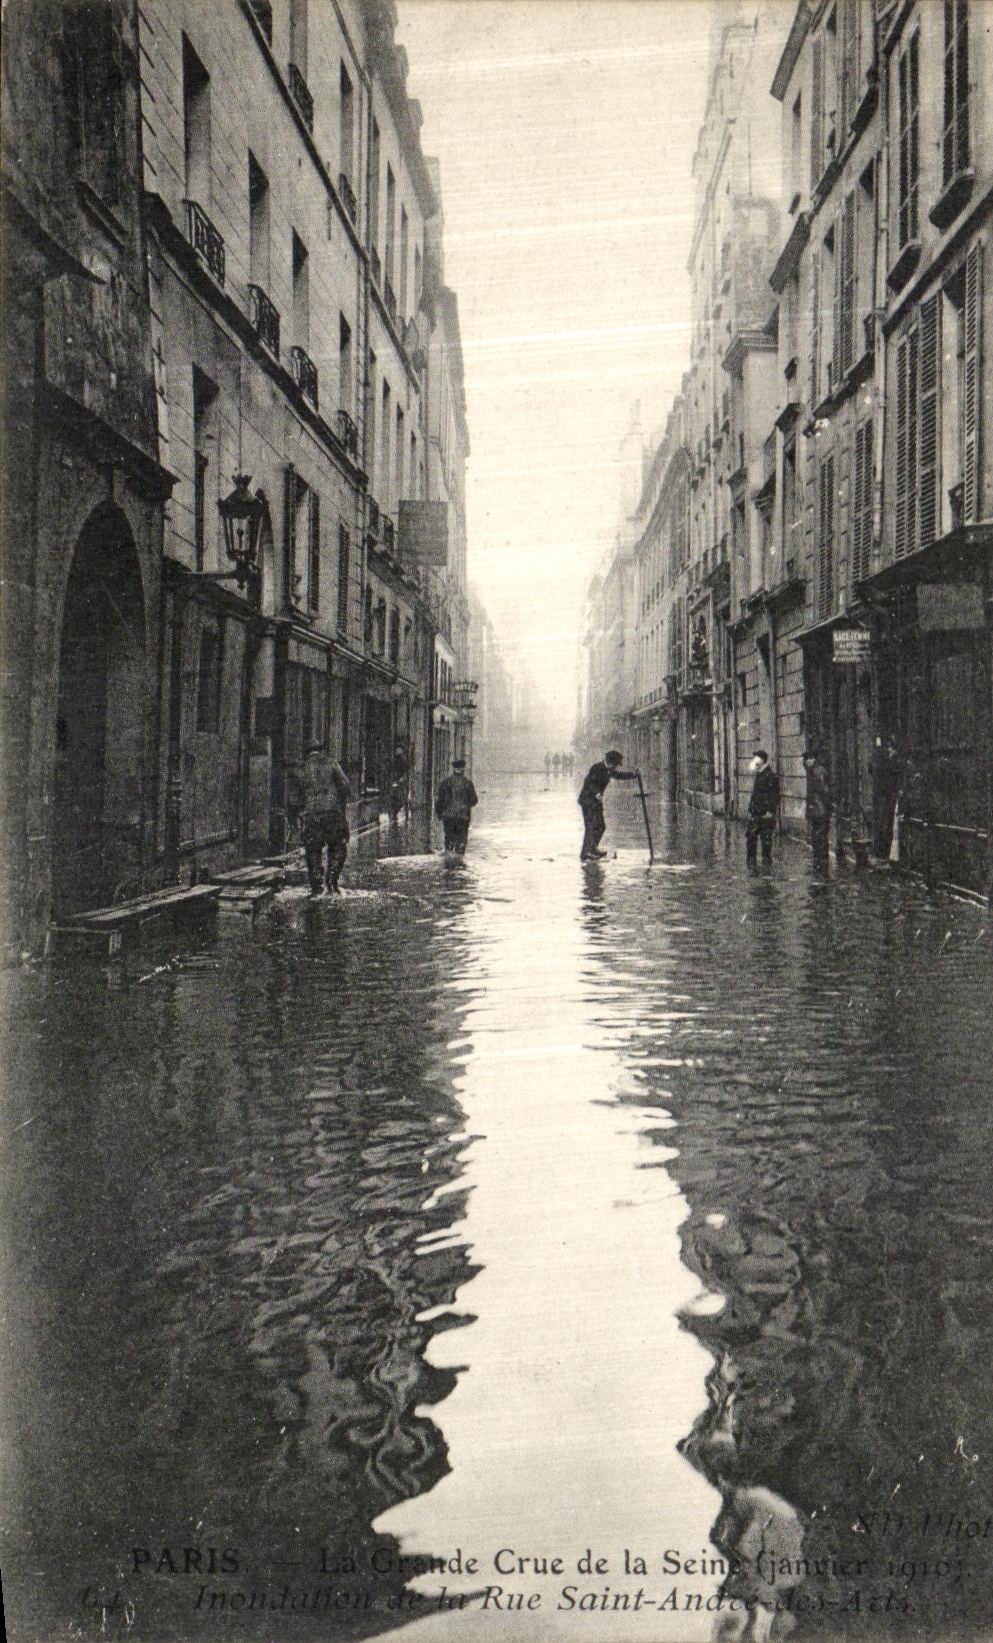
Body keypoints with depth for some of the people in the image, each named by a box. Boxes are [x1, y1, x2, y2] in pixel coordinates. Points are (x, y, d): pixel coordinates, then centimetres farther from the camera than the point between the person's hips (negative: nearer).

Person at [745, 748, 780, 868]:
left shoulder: (771, 776, -11)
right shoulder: (758, 775, 17)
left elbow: (775, 796, -15)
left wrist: (771, 811, -20)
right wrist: (750, 810, 20)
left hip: (765, 815, -9)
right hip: (754, 814, 9)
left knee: (766, 840, -2)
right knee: (750, 838, 8)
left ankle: (767, 865, 4)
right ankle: (751, 866, 14)